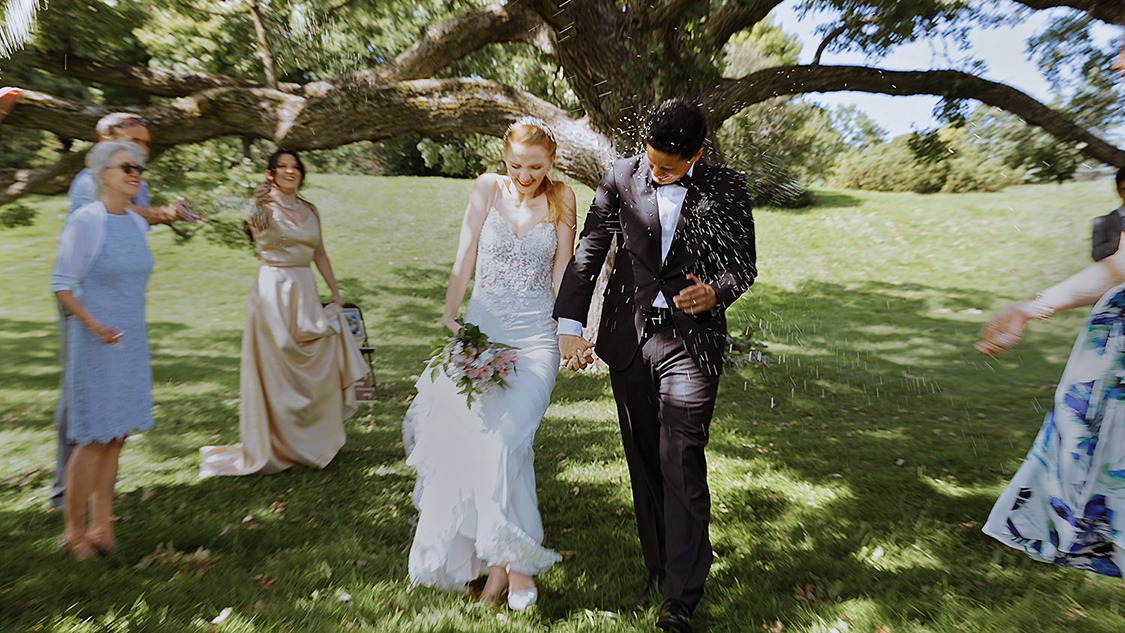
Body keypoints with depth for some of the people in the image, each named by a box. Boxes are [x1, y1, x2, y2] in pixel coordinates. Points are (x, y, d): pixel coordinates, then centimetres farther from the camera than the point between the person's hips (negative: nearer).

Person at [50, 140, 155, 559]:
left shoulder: (138, 224, 9)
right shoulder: (85, 221, -11)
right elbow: (62, 285, -12)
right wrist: (93, 324, -23)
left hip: (131, 343, 7)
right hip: (95, 345, -6)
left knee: (116, 438, 11)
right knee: (94, 439, -2)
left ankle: (101, 525, 22)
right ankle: (74, 532, 14)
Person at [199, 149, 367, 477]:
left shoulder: (310, 210, 12)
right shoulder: (265, 207, -5)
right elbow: (260, 222, -29)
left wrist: (335, 292, 12)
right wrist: (259, 204, -50)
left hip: (305, 292, 5)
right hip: (274, 290, -5)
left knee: (317, 368, 8)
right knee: (277, 371, 1)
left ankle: (314, 440, 24)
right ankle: (277, 446, 16)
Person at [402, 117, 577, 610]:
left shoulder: (561, 198, 6)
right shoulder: (488, 188, 5)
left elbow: (562, 270, 8)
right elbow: (464, 258, 4)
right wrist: (450, 318, 0)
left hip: (535, 336, -1)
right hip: (482, 329, 1)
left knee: (506, 440, -15)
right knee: (469, 437, -5)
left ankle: (507, 557, 2)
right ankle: (510, 558, 11)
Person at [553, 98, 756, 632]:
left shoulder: (726, 187, -2)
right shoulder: (620, 177, 1)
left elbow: (744, 265, 6)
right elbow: (588, 253, 1)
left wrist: (716, 292, -17)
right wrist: (569, 324, -9)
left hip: (692, 342, -2)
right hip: (629, 339, 3)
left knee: (681, 466, -5)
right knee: (644, 463, 12)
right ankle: (657, 572, 30)